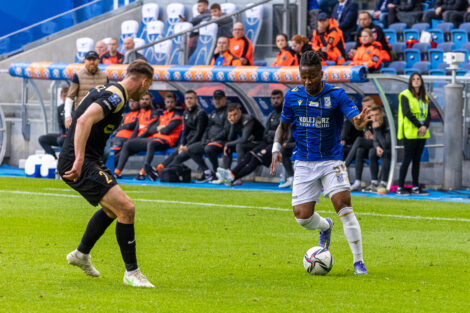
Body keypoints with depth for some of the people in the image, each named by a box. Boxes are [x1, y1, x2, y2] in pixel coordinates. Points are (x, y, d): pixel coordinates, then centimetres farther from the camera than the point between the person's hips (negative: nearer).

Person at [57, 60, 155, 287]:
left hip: (85, 161, 11)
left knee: (113, 208, 28)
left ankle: (81, 255, 42)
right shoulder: (116, 96, -16)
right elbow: (84, 121, -31)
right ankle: (131, 272, -11)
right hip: (80, 164, -11)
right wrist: (79, 161, -36)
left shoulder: (105, 90, 15)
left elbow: (84, 120, 29)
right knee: (126, 209, -17)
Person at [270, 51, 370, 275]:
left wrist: (359, 121, -44)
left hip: (331, 160, -3)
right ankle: (325, 226, 34)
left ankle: (358, 262, -9)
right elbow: (283, 125, 14)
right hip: (304, 163, 3)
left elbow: (355, 118, -20)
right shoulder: (292, 96, 1)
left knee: (343, 204, -20)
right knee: (302, 217, -5)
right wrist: (276, 147, -1)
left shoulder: (336, 95, -9)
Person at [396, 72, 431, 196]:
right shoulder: (405, 95, -4)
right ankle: (400, 187, -3)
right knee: (407, 160, -7)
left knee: (417, 160, 8)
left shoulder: (424, 97, 15)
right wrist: (419, 126, -18)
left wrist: (425, 126, -10)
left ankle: (416, 187, 11)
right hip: (410, 133, -6)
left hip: (422, 134, 6)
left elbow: (428, 114, 9)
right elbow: (407, 113, -15)